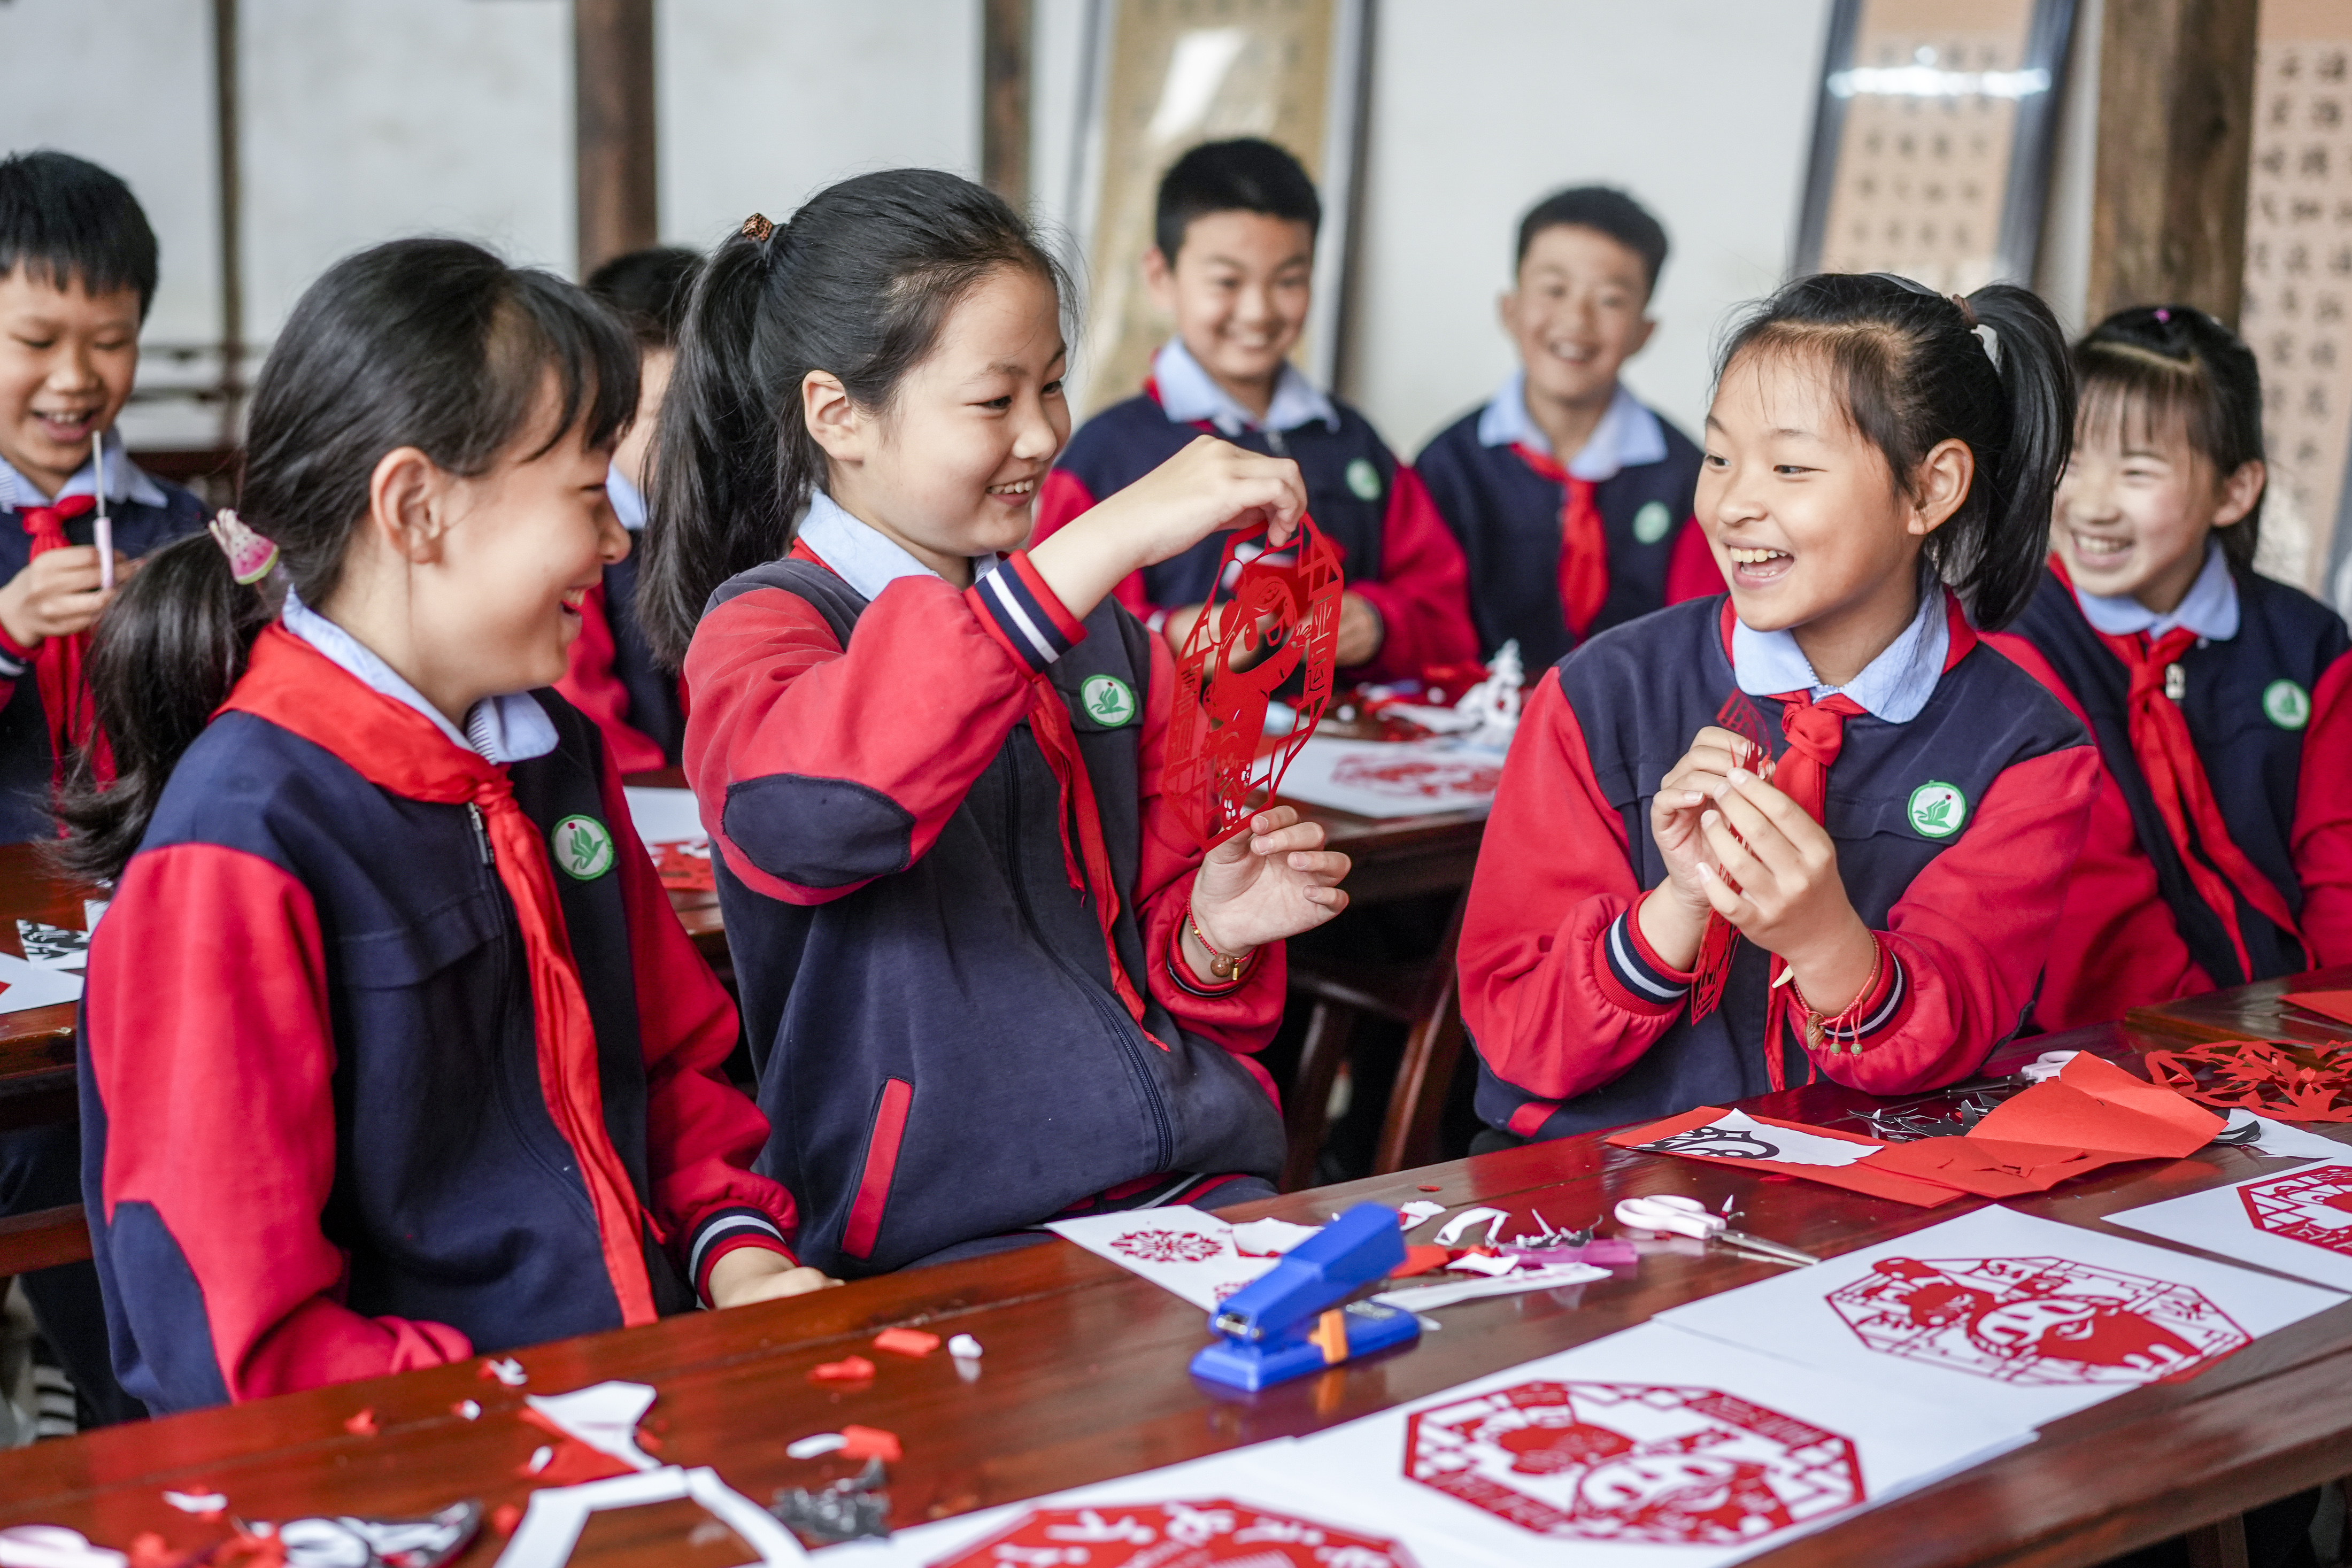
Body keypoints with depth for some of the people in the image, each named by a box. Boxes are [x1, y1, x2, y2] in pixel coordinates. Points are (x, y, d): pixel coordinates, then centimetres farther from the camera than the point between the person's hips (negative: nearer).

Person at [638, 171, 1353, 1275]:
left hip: (1198, 1186, 6)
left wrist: (1212, 935, 1)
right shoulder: (765, 624, -3)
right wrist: (1103, 544, -30)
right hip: (950, 1252, -6)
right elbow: (802, 814, -30)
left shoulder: (1102, 632, 17)